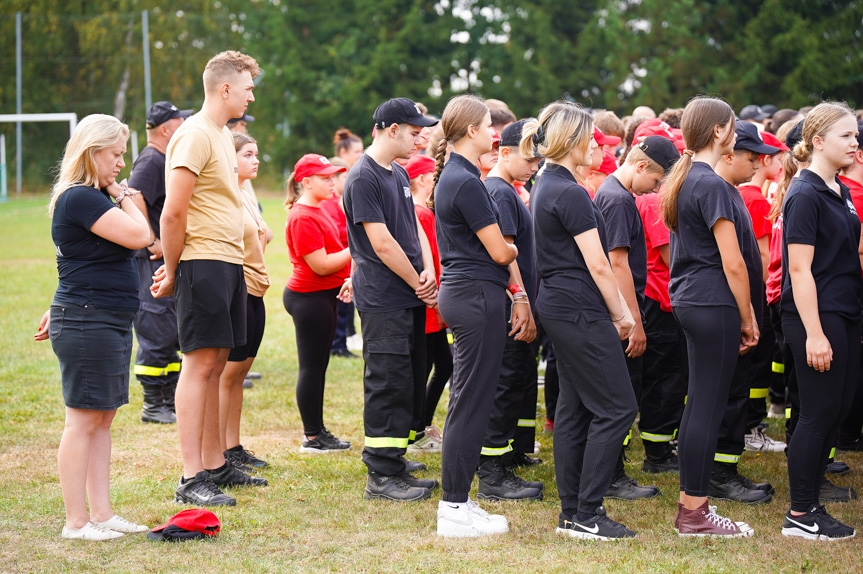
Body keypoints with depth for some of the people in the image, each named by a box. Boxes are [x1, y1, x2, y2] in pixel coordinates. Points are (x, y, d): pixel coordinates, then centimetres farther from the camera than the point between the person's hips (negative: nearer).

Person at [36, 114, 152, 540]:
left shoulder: (97, 197, 16)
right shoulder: (79, 198, -16)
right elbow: (140, 236, -22)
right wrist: (124, 198, -7)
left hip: (111, 323, 10)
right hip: (87, 324, -10)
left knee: (103, 418, 11)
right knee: (83, 421, -5)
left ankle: (101, 514, 16)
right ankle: (76, 521, 0)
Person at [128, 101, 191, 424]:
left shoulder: (164, 161, 17)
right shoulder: (150, 160, -14)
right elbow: (134, 200, -29)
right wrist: (153, 243, -25)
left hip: (168, 261, 10)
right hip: (151, 262, -10)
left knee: (173, 333, 14)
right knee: (158, 333, -6)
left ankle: (171, 400, 22)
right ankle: (152, 406, 0)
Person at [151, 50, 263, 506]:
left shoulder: (222, 135, 18)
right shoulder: (195, 136, -13)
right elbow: (174, 213, -16)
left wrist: (174, 265, 14)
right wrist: (173, 270, -7)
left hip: (229, 262, 9)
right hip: (205, 263, -9)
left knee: (217, 362, 11)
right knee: (199, 363, -8)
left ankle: (215, 465, 18)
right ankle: (191, 478, -7)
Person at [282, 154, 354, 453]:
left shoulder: (317, 212, 15)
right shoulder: (303, 218, -18)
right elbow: (321, 265, -21)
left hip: (323, 297, 11)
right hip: (309, 298, -11)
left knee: (318, 365, 14)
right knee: (312, 367, -4)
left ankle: (316, 431, 20)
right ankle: (312, 437, 1)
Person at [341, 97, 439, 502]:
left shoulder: (399, 174, 16)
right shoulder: (363, 178, -14)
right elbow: (382, 243, -17)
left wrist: (428, 271, -1)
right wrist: (420, 285, -9)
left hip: (411, 299, 9)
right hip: (383, 300, -9)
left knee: (410, 386, 12)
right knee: (388, 385, -7)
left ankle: (395, 465, 21)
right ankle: (380, 478, -3)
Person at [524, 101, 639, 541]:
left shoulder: (544, 187, 13)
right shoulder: (570, 194, -17)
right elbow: (597, 265, -17)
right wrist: (622, 314, -5)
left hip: (557, 307, 10)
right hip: (582, 312, -10)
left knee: (575, 407, 13)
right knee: (617, 407, -6)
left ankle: (571, 512, 17)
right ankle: (586, 516, -4)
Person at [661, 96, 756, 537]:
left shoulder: (682, 180, 13)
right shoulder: (711, 184, -16)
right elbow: (732, 263, -17)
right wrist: (748, 319, -7)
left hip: (687, 299, 10)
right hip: (713, 303, -10)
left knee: (699, 402, 15)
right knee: (708, 406, -4)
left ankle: (690, 503, 21)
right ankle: (694, 513, 0)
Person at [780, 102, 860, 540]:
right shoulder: (805, 195, -13)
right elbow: (800, 268, -18)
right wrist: (814, 333, -22)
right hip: (816, 317, -9)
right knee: (819, 413, -4)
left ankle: (810, 502, 19)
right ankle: (800, 515, 4)